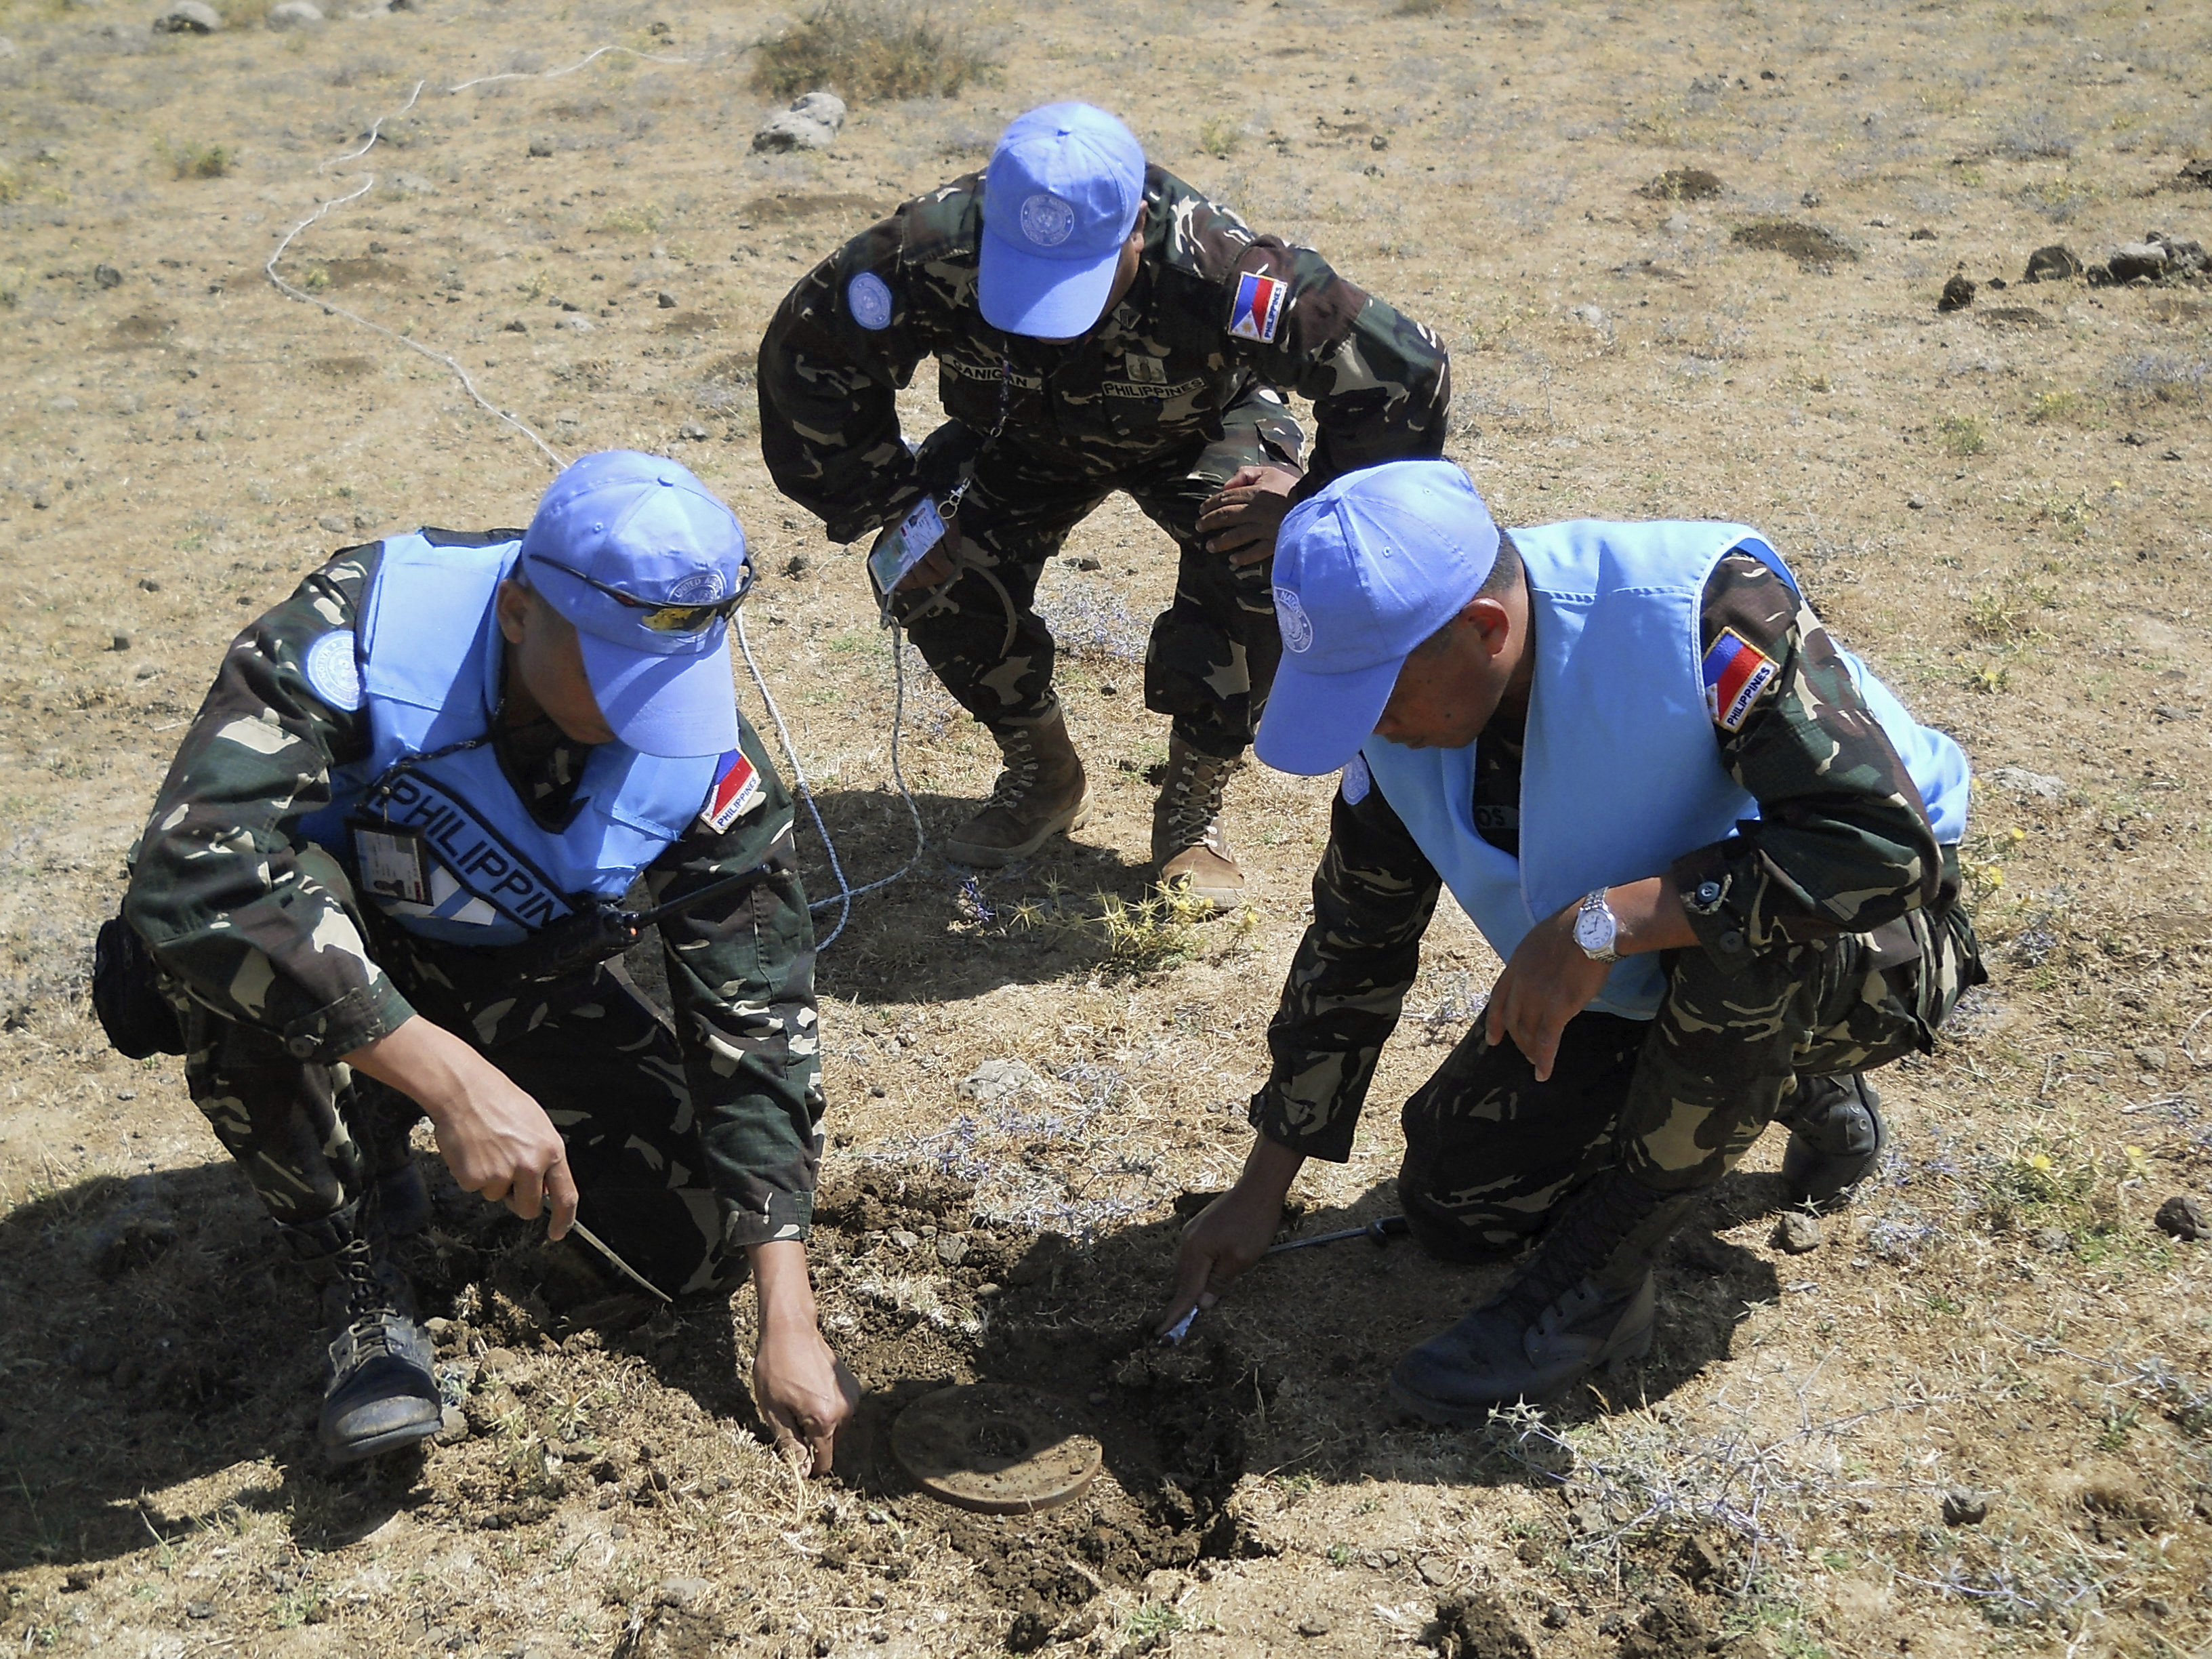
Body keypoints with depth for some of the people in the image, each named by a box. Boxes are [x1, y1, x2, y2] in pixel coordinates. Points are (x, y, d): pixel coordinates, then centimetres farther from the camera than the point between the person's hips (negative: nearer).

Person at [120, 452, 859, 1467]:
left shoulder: (703, 761, -24)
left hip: (516, 977, 3)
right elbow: (190, 868, -46)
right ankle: (354, 1279, -13)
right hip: (338, 963, -3)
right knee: (225, 930, -39)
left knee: (705, 1241, -8)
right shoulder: (360, 634, -34)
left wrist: (788, 1320, -23)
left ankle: (383, 1134, 18)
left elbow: (759, 1023, -19)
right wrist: (452, 1080, -50)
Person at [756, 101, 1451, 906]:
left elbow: (1404, 369, -34)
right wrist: (893, 507, -18)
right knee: (933, 568, -19)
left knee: (1252, 560, -30)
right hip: (1019, 439, 3)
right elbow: (806, 362, -19)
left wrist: (1317, 507, -29)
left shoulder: (1214, 273, -42)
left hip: (1194, 433, -2)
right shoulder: (931, 254, -36)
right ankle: (1044, 775, 8)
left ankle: (1193, 804, -6)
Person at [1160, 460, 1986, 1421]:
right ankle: (1792, 1091, 16)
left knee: (1750, 928, -40)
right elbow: (1353, 947, -3)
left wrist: (1604, 921, -42)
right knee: (1452, 1204, 0)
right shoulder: (1399, 712, -15)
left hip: (1882, 951, -6)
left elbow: (1887, 842, -38)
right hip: (1638, 977, 6)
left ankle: (1601, 1275, -18)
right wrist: (1260, 1194, 0)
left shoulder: (1704, 611, -34)